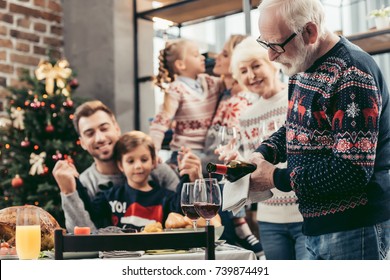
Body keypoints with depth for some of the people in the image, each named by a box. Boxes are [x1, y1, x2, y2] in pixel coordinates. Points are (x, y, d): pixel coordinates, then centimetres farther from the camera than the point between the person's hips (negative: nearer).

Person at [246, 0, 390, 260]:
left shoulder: (351, 75, -21)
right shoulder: (303, 66, 8)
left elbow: (354, 170, -25)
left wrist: (277, 178, -19)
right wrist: (263, 154, 2)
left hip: (355, 229, -9)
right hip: (318, 226, 9)